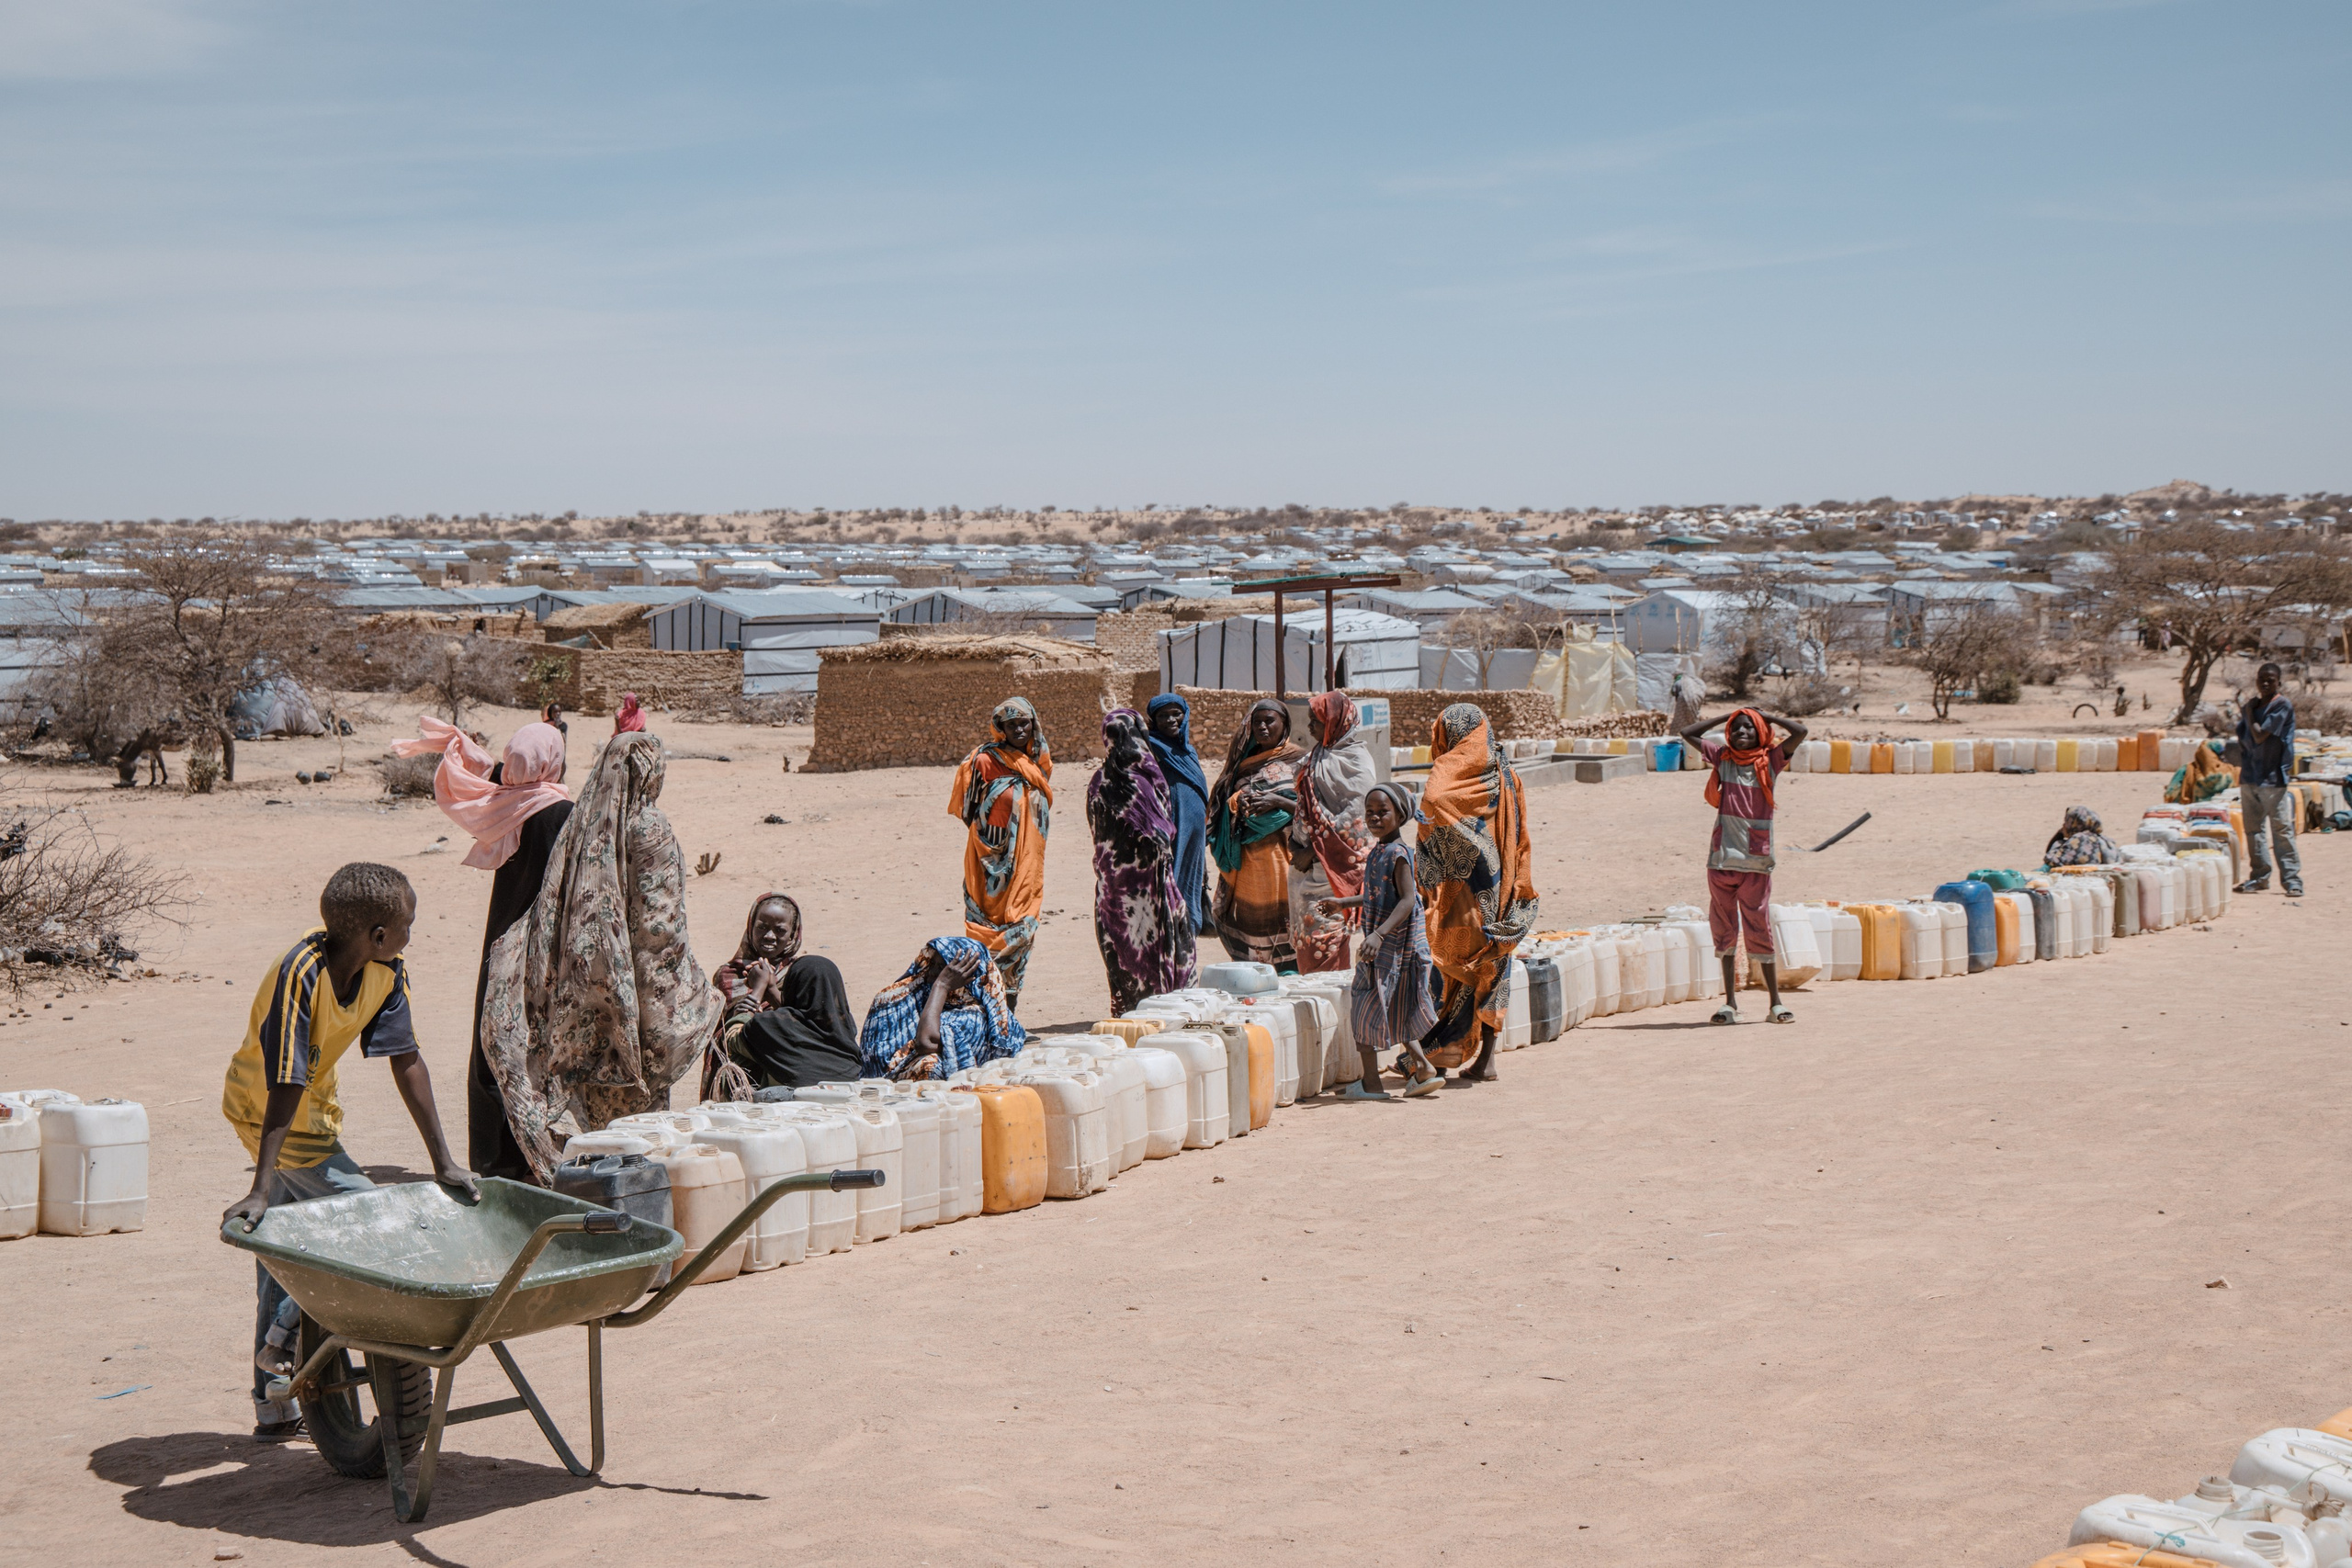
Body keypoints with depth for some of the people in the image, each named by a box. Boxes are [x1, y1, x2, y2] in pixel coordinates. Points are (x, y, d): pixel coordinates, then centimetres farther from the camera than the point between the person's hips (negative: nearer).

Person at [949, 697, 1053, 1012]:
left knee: (1022, 935, 6)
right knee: (993, 933, -8)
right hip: (996, 867, -6)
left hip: (1028, 866, 6)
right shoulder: (985, 762, -6)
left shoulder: (1038, 763, 12)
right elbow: (970, 813, -5)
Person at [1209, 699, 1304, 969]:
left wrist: (1277, 801, -15)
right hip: (1245, 859, 4)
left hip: (1280, 853, -4)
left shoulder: (1297, 761, 5)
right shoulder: (1243, 761, 18)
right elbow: (1222, 803, 17)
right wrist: (1237, 801, -4)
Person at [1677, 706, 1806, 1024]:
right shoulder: (1723, 758, 9)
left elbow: (1800, 732, -7)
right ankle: (1730, 1002, 12)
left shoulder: (1770, 761, 3)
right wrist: (1725, 716, 12)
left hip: (1756, 860, -2)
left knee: (1760, 929, -1)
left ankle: (1775, 1003, 7)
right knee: (1724, 929, 5)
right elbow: (1688, 733, 14)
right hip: (1721, 858, 2)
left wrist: (1765, 715, 4)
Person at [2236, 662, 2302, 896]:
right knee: (2254, 829, 9)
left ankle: (2292, 879, -5)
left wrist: (2250, 716, -2)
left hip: (2274, 777, -7)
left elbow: (2260, 736, -14)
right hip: (2250, 777, 7)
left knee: (2282, 829, -7)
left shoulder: (2282, 706, -7)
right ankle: (2260, 876, 16)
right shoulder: (2251, 706, 14)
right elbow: (2242, 741, 17)